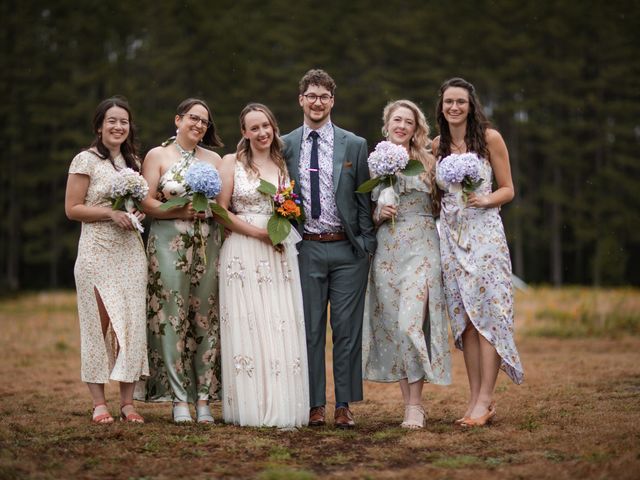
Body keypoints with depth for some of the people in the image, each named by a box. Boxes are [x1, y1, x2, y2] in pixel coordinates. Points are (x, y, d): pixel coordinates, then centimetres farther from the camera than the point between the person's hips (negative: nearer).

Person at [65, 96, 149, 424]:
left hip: (131, 252, 5)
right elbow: (72, 209, -5)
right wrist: (111, 213, -16)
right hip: (97, 252, -5)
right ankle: (99, 403, 3)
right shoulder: (86, 160, -2)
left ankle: (127, 402, 7)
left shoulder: (134, 161, 15)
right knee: (98, 324, -3)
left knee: (132, 323, 2)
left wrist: (139, 213, 3)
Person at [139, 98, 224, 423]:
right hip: (169, 245, -3)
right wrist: (180, 211, -15)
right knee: (173, 320, -6)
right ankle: (179, 399, -1)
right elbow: (147, 203, -2)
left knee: (206, 320, 0)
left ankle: (203, 398, 4)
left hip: (207, 247, 3)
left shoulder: (214, 159, 15)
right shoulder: (157, 156, 6)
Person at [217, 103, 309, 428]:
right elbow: (221, 210, -2)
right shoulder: (232, 162, 4)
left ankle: (282, 409, 3)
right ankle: (250, 409, 1)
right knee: (246, 327, -5)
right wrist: (259, 232, -11)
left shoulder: (284, 164, 14)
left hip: (279, 254, 3)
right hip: (243, 252, -3)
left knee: (282, 327, -1)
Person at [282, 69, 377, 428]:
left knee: (348, 328, 2)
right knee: (310, 328, 5)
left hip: (347, 249, 0)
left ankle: (344, 405, 10)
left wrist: (367, 245, -1)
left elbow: (364, 199, 5)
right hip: (306, 249, 1)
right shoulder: (285, 146, 7)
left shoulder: (354, 145, 5)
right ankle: (315, 404, 13)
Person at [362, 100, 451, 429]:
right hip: (386, 250, 3)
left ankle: (415, 405, -9)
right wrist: (379, 214, -4)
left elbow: (440, 207, 11)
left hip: (421, 246, -3)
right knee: (392, 324, 1)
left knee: (411, 321, -14)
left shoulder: (428, 162, 7)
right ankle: (408, 402, 9)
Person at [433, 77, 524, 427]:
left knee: (486, 312, -9)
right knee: (464, 318, 2)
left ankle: (485, 399, -7)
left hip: (484, 232, -4)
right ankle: (475, 398, 6)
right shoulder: (438, 145, 11)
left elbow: (508, 190, 2)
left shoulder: (490, 138, -1)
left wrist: (485, 200, -17)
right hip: (451, 235, 4)